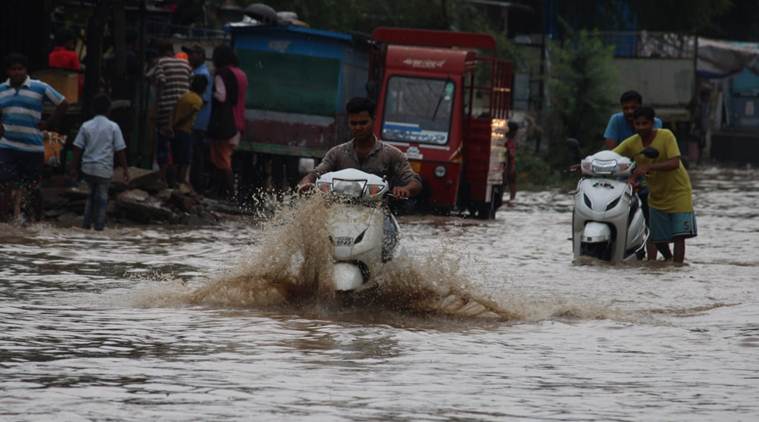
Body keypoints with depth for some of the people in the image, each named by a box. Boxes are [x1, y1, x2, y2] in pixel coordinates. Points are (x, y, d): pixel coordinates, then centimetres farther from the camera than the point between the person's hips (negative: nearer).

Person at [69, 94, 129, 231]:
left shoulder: (86, 126, 1)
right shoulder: (113, 127, -4)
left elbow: (77, 148, 1)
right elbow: (120, 150, -4)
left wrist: (74, 167, 7)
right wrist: (125, 169, 2)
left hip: (87, 168, 3)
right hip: (104, 168, -3)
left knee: (92, 193, 20)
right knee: (102, 196, 10)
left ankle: (87, 222, 16)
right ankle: (99, 224, 10)